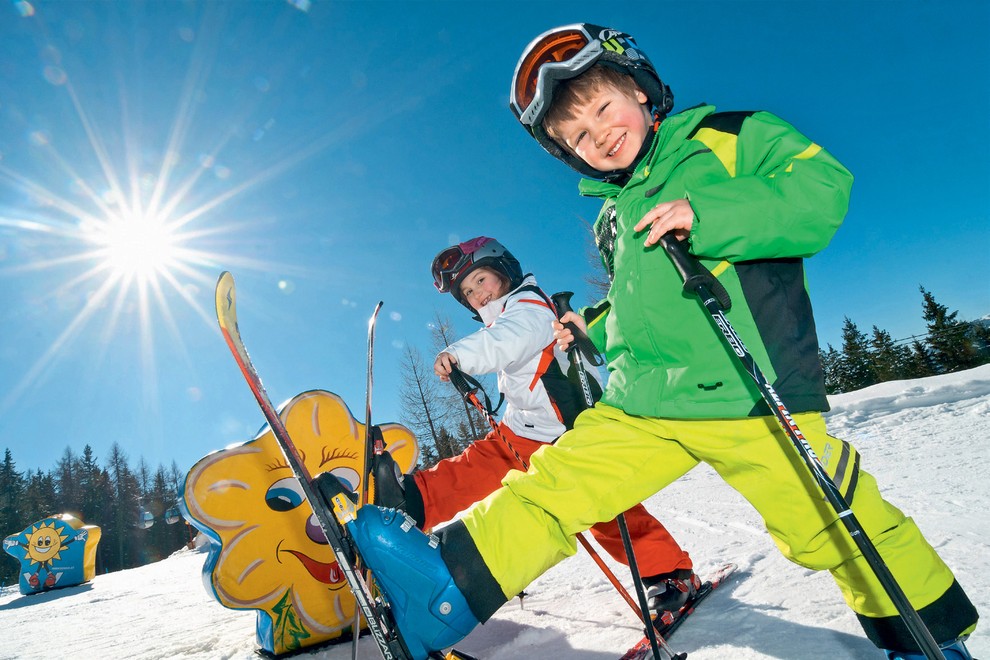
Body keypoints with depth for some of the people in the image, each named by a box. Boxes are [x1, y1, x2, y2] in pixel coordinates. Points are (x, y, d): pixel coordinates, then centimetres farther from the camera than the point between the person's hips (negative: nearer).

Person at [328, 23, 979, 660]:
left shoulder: (727, 136, 3)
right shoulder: (614, 217, 19)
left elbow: (824, 186, -9)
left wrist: (706, 215, -19)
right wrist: (591, 328, 15)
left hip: (748, 397, -5)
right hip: (644, 405, 6)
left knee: (832, 525, 4)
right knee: (551, 481, -1)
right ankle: (451, 583, 6)